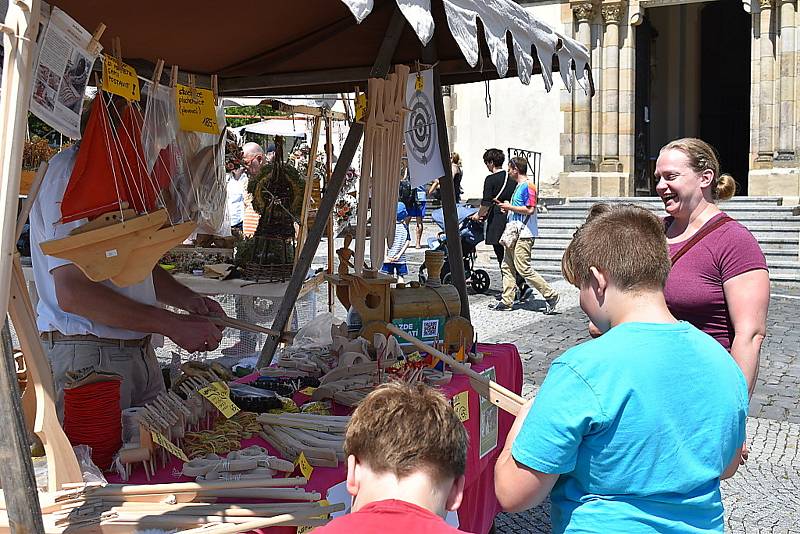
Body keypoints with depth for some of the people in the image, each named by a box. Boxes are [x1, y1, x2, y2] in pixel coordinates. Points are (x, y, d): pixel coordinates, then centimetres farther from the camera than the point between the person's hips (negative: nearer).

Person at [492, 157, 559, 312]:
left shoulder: (528, 186, -13)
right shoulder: (519, 186, 19)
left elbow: (530, 209, -21)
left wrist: (510, 207, -13)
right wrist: (508, 208, 11)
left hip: (524, 235, -11)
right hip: (514, 233, 11)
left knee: (523, 268, -11)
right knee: (507, 267, 9)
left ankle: (550, 295, -3)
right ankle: (506, 301, 13)